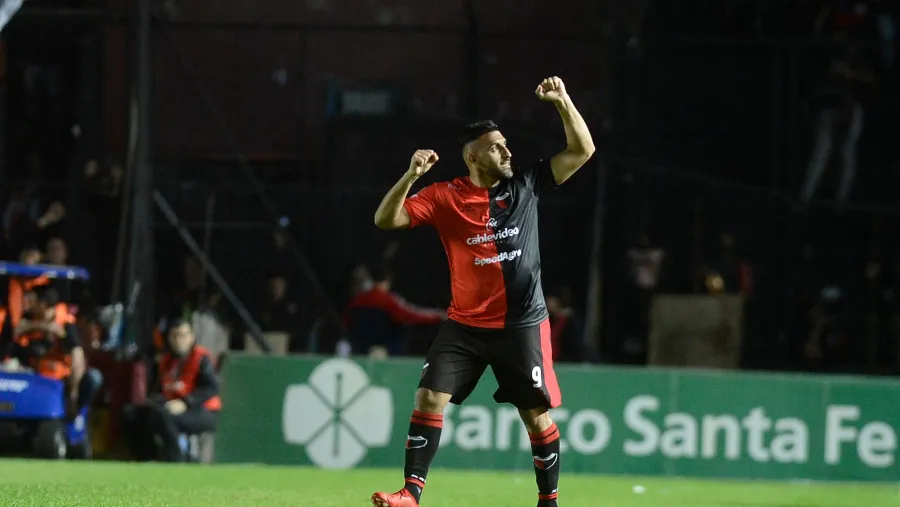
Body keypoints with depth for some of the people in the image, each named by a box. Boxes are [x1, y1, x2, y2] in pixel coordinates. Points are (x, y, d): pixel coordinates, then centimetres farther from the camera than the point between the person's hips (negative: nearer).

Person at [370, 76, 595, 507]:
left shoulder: (526, 185, 2)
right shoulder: (445, 197, -3)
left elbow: (582, 150, 3)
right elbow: (386, 220, -10)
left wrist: (562, 102, -9)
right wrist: (411, 176, -24)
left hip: (523, 325, 0)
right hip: (465, 325, 0)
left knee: (537, 415, 3)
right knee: (429, 398, -10)